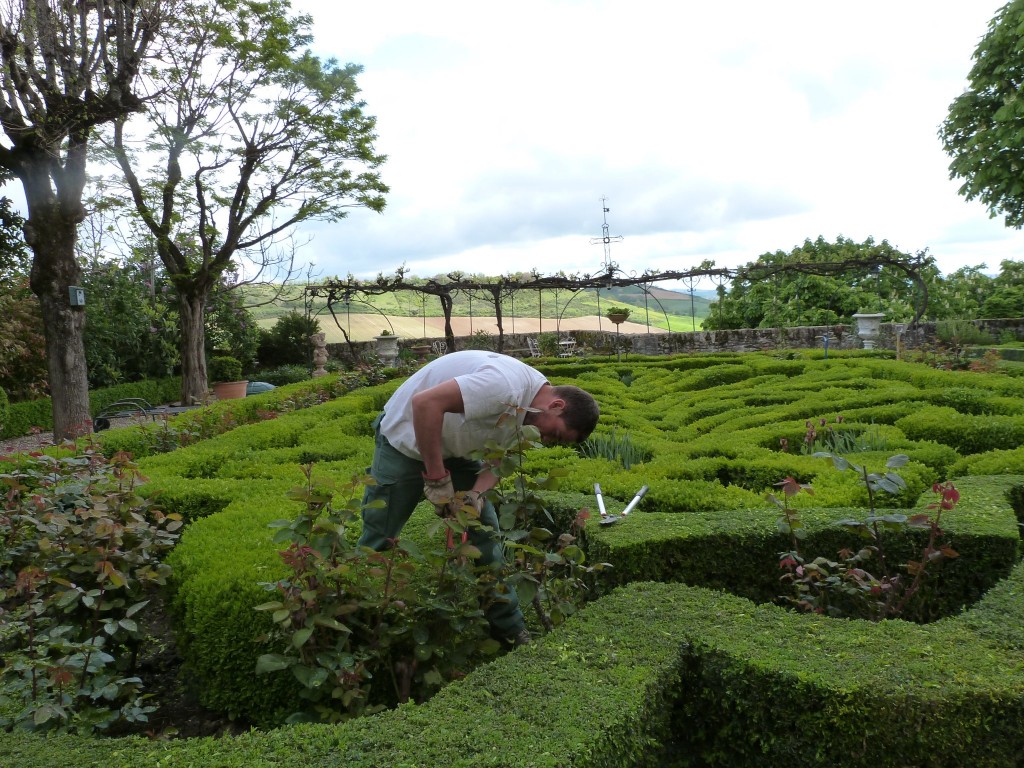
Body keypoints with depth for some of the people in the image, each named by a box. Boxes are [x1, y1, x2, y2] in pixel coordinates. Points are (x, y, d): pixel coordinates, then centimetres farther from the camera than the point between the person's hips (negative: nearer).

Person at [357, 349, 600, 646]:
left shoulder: (528, 405, -4)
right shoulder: (506, 385, -34)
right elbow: (425, 403, -39)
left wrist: (476, 493, -21)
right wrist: (437, 478, -32)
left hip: (452, 449, 8)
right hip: (406, 439, -8)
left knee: (485, 531, 4)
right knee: (378, 540, -1)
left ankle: (509, 627, 15)